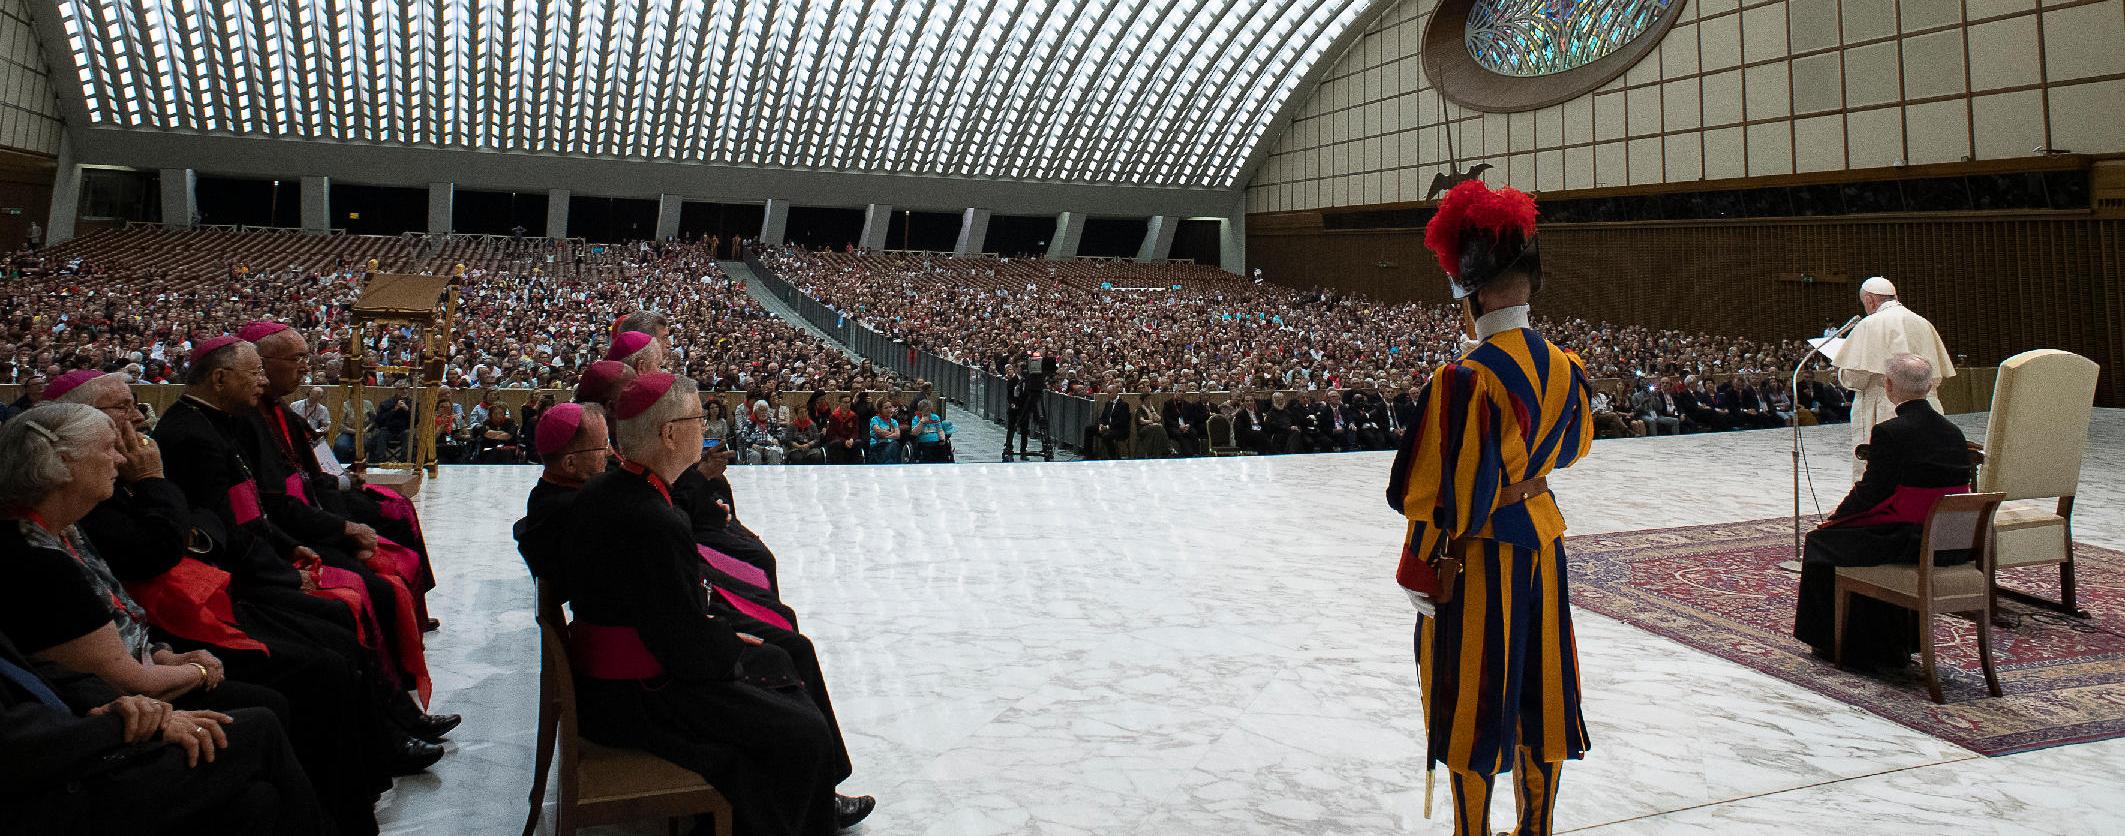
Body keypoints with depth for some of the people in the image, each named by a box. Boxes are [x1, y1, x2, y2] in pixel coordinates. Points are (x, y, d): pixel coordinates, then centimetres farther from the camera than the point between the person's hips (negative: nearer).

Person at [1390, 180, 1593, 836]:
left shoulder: (1465, 379, -22)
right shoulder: (1565, 369, 0)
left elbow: (1441, 493, -20)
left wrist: (1420, 575, -11)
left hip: (1476, 555, -7)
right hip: (1542, 537, 7)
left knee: (1470, 706, 6)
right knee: (1538, 689, 17)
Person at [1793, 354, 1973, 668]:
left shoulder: (1888, 432, -17)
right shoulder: (1953, 431, 7)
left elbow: (1871, 492, -14)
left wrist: (1834, 518, 4)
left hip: (1908, 542, -8)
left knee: (1823, 541, 11)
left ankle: (1841, 643, 23)